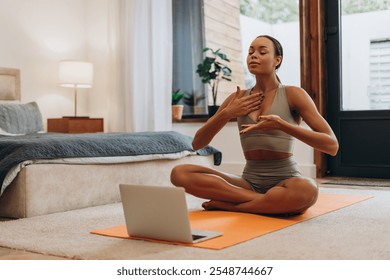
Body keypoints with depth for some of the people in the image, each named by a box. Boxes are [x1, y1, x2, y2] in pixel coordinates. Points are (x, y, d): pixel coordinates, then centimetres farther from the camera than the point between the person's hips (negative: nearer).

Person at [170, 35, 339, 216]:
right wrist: (227, 113, -6)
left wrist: (281, 125, -23)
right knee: (180, 173, -19)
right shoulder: (238, 99, 9)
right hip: (249, 182, 4)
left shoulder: (292, 94, -3)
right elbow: (197, 144, 10)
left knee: (307, 189, -41)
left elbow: (332, 146, -12)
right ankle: (275, 203, -18)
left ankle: (226, 204, -18)